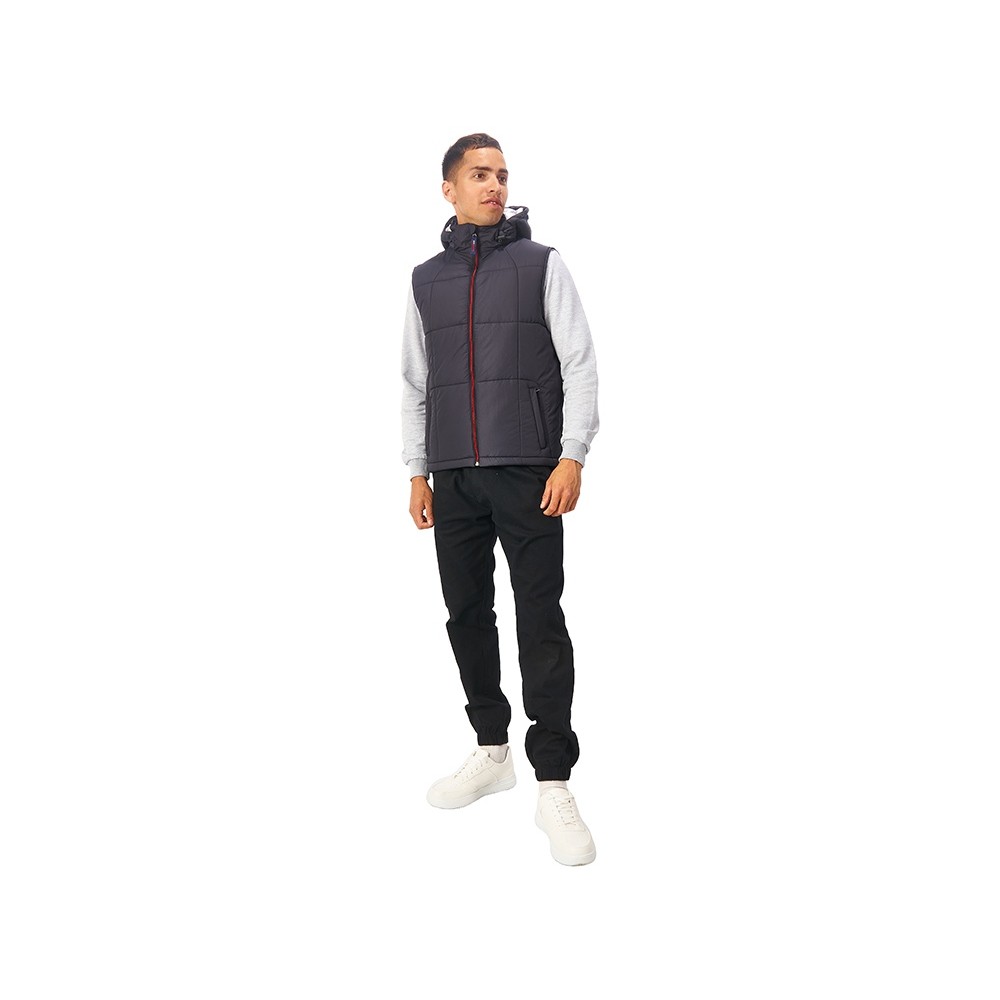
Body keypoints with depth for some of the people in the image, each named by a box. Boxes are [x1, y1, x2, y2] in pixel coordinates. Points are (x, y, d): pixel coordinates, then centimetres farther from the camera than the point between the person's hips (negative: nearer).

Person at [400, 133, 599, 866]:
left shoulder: (542, 263, 4)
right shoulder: (426, 279, 14)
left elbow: (581, 365, -2)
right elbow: (415, 384, 16)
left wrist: (572, 456, -12)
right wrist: (417, 471, 10)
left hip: (529, 472, -4)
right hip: (454, 477, 4)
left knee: (541, 621, -6)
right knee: (467, 615, 8)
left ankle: (555, 784, 0)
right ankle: (492, 752, 24)